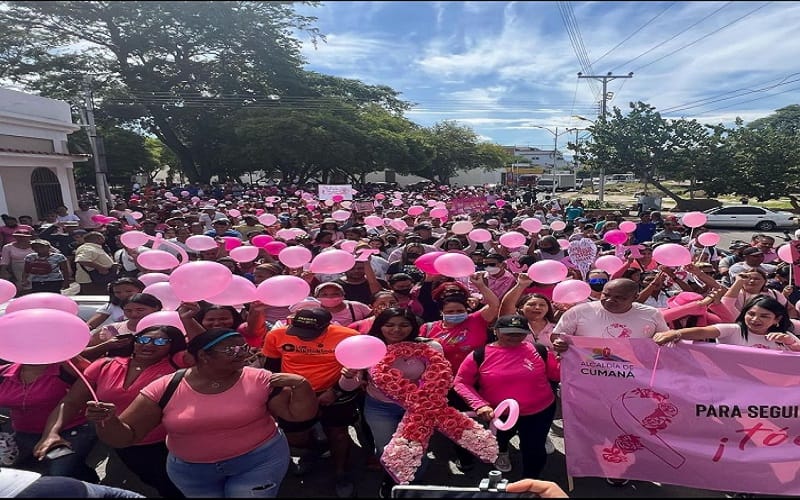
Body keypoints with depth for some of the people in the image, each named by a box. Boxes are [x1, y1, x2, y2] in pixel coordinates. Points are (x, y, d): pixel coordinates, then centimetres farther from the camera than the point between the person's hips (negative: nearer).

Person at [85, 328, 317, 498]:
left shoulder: (259, 380, -15)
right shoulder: (164, 389, -12)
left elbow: (299, 414, -11)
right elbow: (124, 437, -8)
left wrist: (300, 385, -29)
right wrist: (108, 420, -29)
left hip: (259, 460, -2)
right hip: (190, 469, 3)